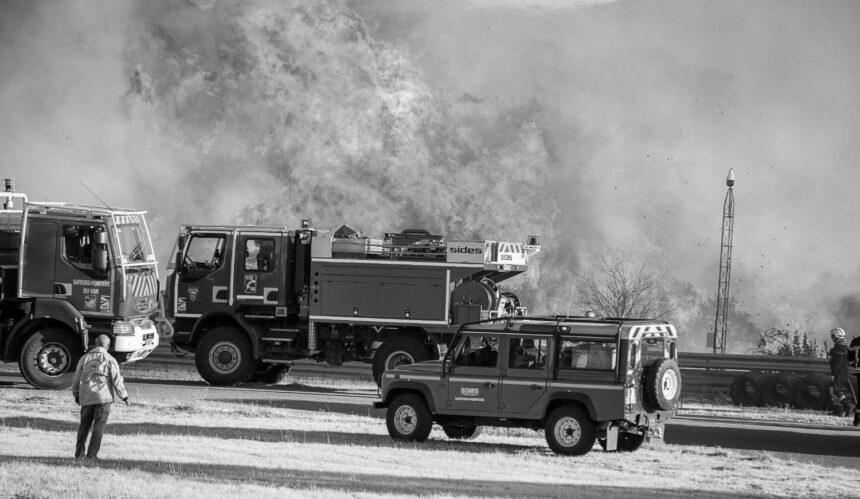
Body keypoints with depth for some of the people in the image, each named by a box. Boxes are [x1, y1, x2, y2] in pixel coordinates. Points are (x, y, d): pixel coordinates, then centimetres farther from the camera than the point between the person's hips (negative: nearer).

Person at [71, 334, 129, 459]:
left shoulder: (84, 358, 7)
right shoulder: (110, 361, -4)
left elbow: (76, 379, 12)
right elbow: (117, 380, -3)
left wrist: (76, 394, 26)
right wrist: (124, 396, 8)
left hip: (86, 398, 4)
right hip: (103, 397, -4)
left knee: (84, 425, 13)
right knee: (99, 425, 0)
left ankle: (79, 453, 15)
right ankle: (92, 453, -5)